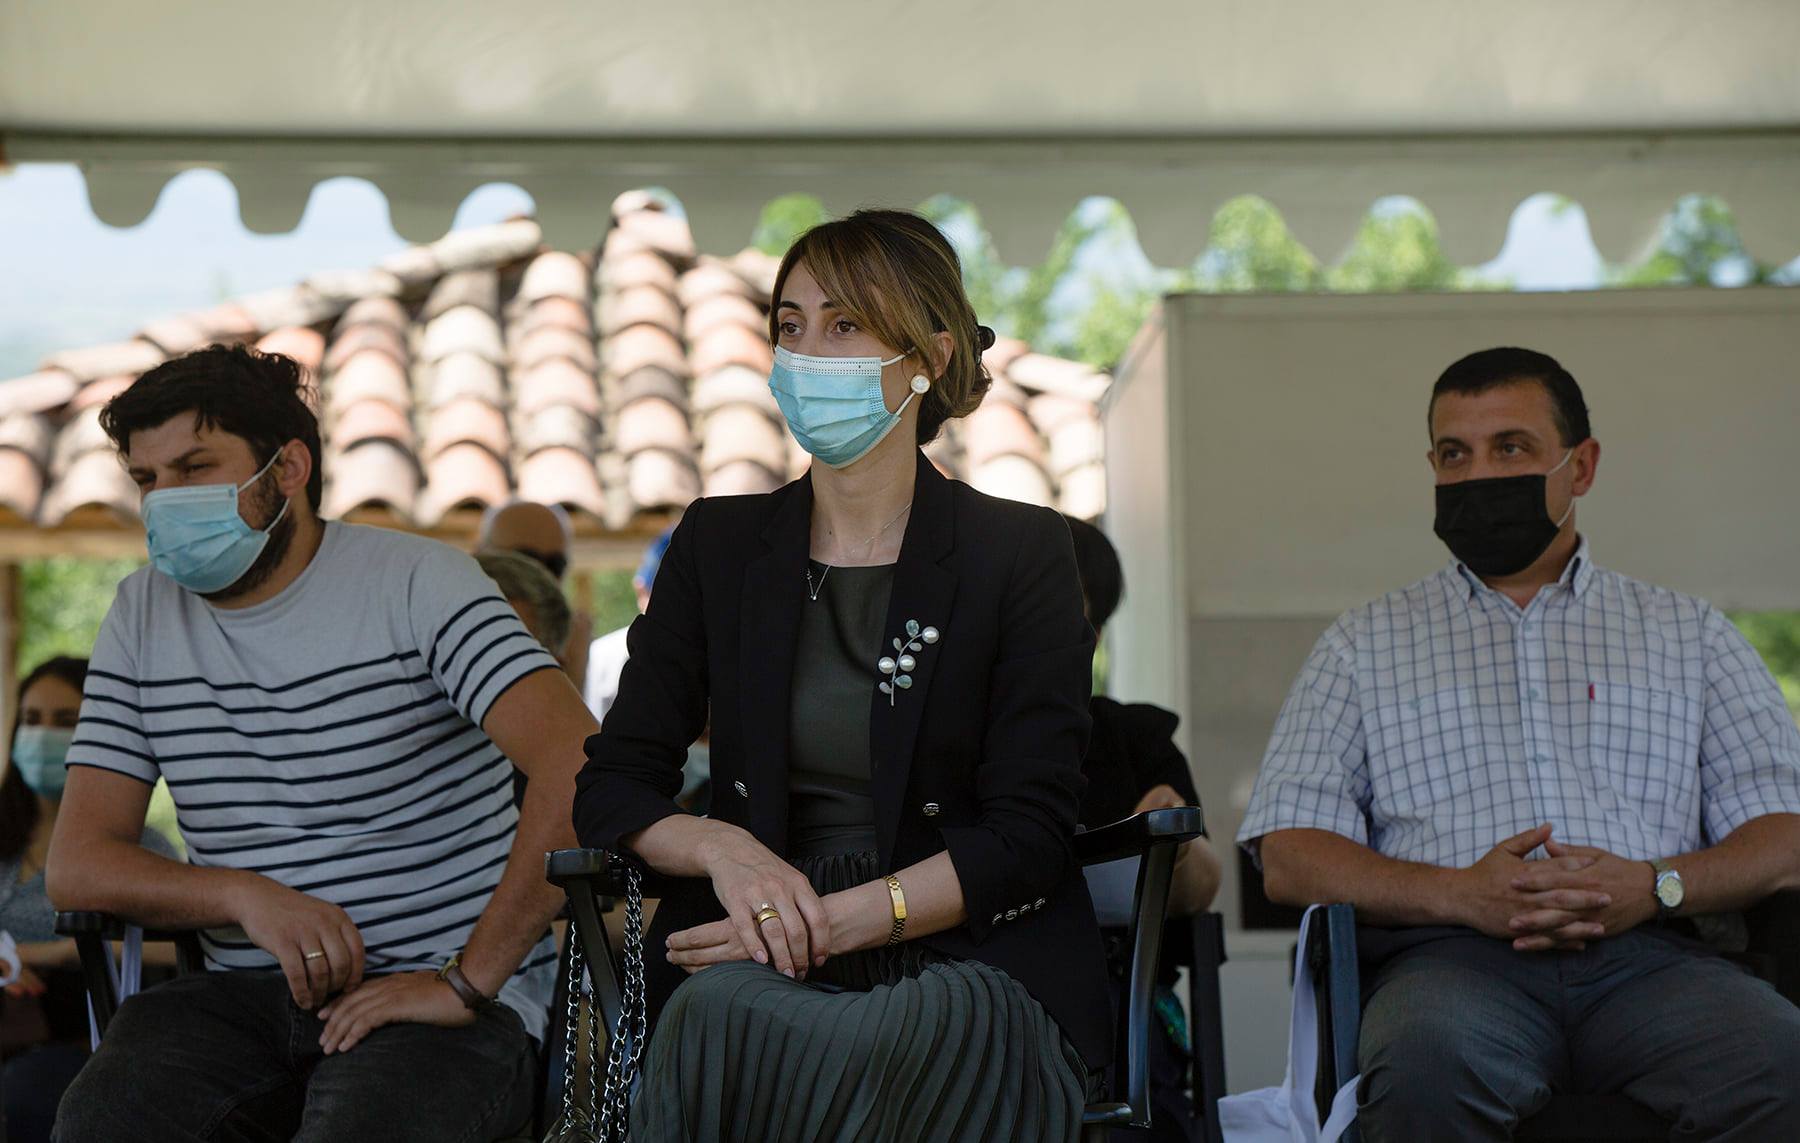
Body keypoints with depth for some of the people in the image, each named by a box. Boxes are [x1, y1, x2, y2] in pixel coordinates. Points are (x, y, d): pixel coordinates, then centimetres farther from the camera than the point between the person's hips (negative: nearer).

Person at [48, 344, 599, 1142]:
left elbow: (579, 772, -19)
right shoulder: (144, 615, 13)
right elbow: (76, 866, 7)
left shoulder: (415, 584, -4)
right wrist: (247, 895, -12)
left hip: (439, 996, -4)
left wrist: (468, 983, -21)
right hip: (249, 996, 4)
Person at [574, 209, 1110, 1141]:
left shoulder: (1020, 555, 5)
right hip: (758, 951, 2)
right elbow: (610, 790, 10)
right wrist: (722, 847, -13)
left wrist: (836, 920, -17)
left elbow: (1026, 834, -3)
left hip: (968, 958, -1)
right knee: (725, 1012, -37)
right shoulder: (718, 543, 14)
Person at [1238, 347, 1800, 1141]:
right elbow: (1289, 858, 10)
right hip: (1450, 956, 0)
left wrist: (1658, 885, -7)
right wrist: (1458, 893, -8)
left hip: (1646, 955, 1)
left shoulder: (1688, 633, 23)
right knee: (1427, 1063, -39)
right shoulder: (1366, 645, 22)